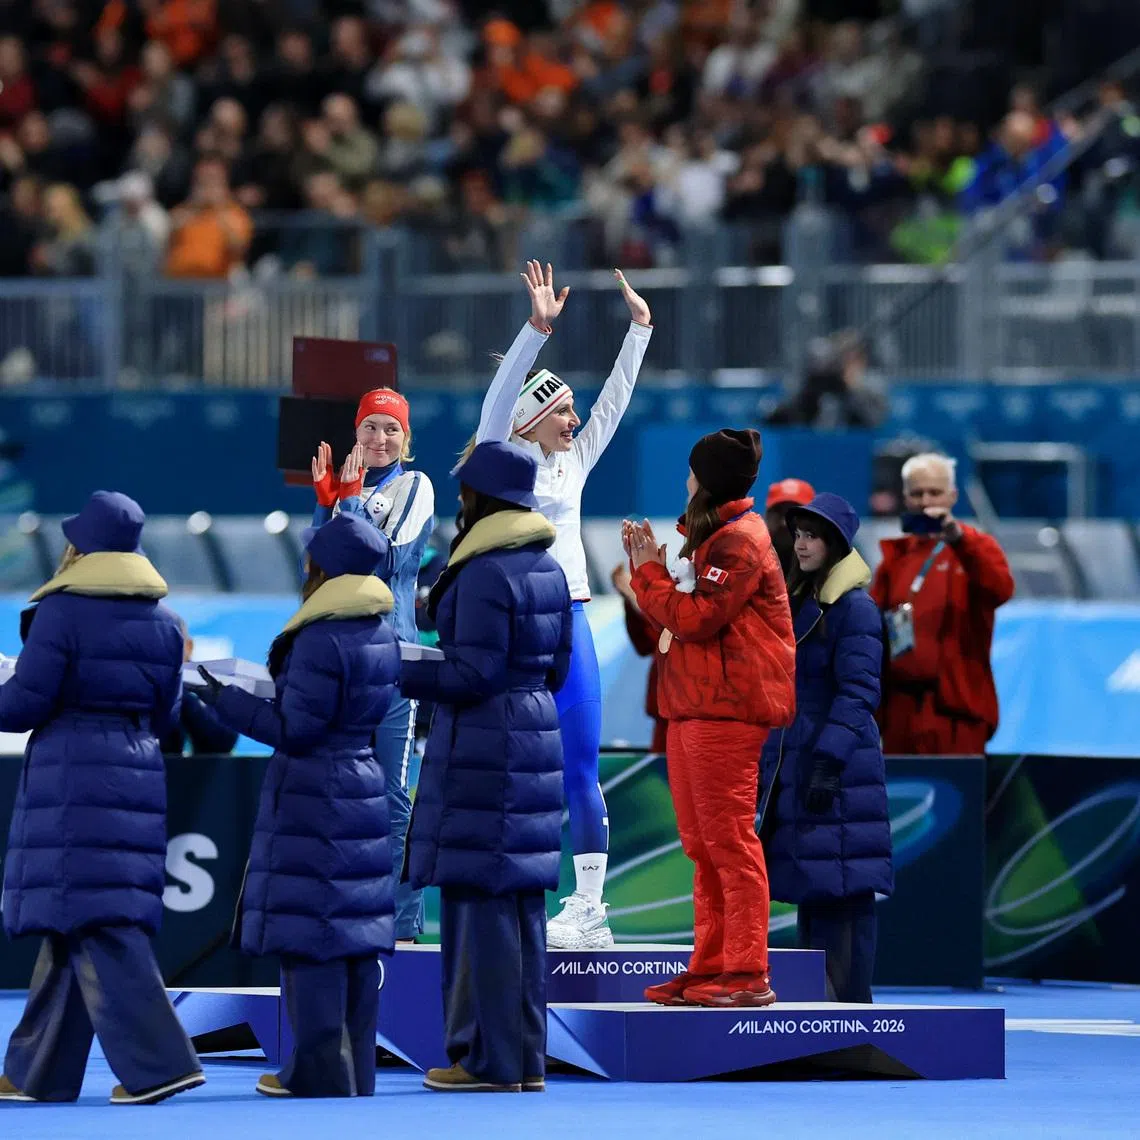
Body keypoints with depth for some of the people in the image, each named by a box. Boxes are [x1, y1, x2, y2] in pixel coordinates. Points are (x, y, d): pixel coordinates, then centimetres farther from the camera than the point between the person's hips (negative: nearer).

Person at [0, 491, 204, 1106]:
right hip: (139, 774, 7)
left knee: (93, 925, -7)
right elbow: (166, 716, 14)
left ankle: (156, 1063, -17)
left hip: (71, 782, -7)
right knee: (69, 930, 13)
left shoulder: (62, 611, -9)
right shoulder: (163, 621, 10)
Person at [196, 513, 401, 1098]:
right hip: (366, 790, 9)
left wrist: (226, 699, -9)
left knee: (308, 935, -4)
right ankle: (356, 1074, 14)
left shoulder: (320, 641, -18)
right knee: (358, 932, 10)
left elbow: (296, 726, -17)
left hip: (311, 800, -9)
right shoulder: (382, 638, 8)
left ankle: (321, 1074, -4)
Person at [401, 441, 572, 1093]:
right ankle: (527, 1058, 12)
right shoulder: (548, 567, 11)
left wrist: (395, 672, -10)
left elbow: (473, 675, -18)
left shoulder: (485, 573, -16)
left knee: (481, 900, -6)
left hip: (481, 748, -9)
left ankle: (491, 1060, -5)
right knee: (524, 902, 10)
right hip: (537, 734, 9)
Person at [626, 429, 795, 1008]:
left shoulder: (739, 541, -11)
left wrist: (648, 572, -8)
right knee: (703, 846, 11)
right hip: (692, 709, 11)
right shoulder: (715, 537, 23)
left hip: (725, 712, -11)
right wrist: (650, 566, 9)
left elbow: (697, 618, -18)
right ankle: (709, 965, 15)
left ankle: (749, 974, -10)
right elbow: (684, 615, 21)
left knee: (729, 841, -10)